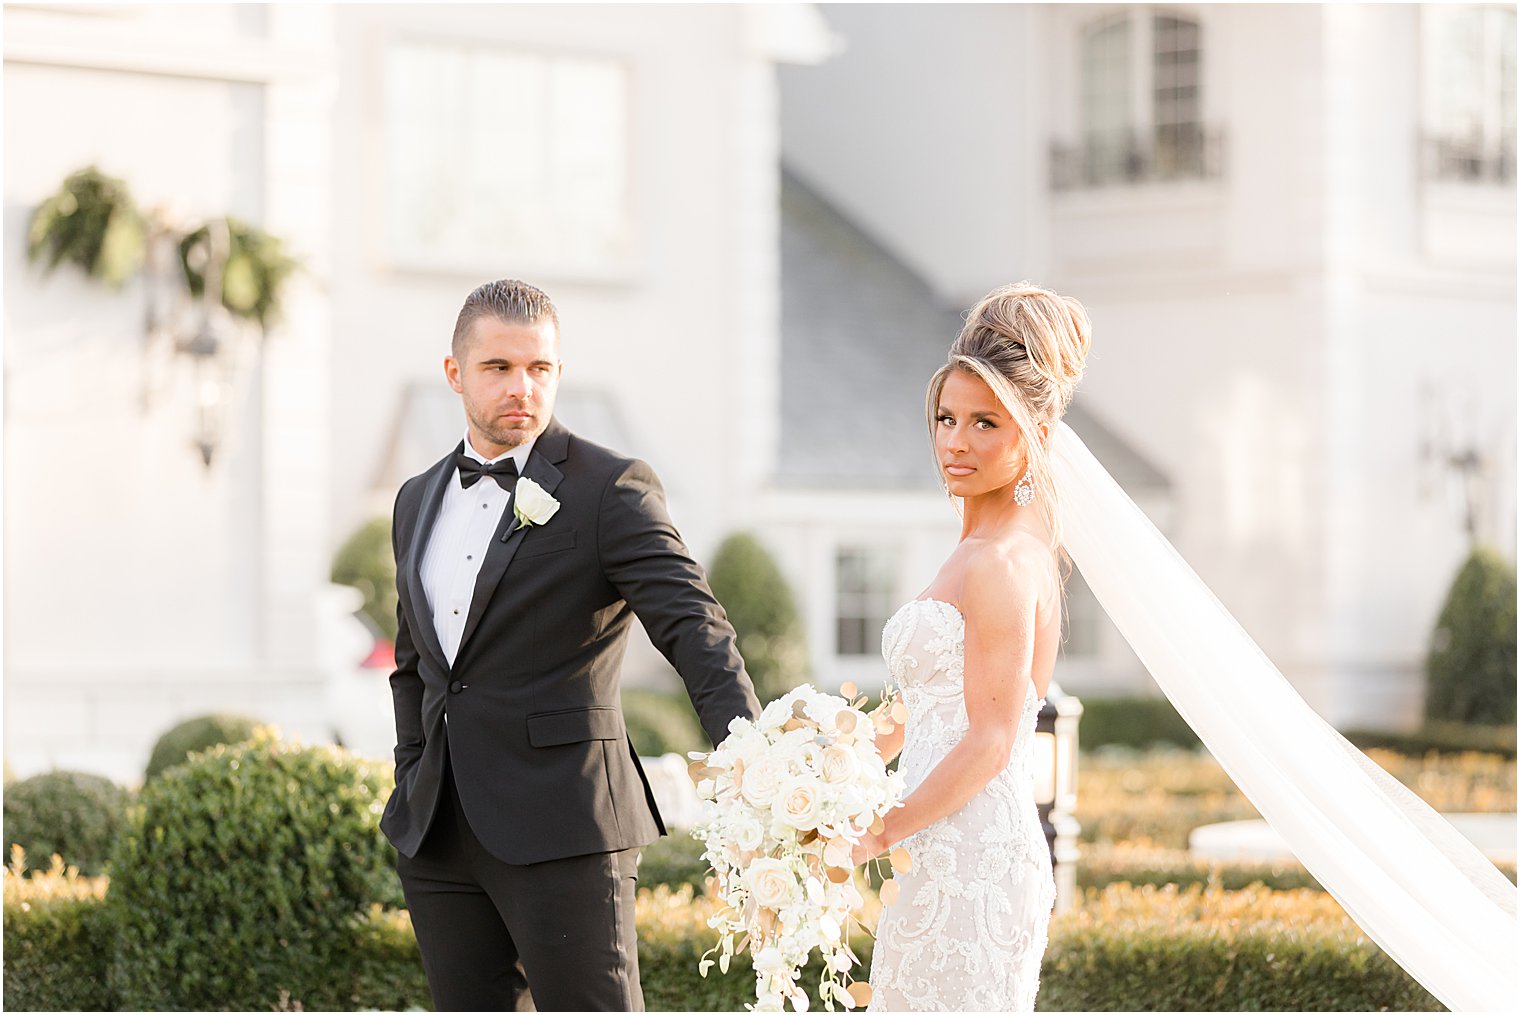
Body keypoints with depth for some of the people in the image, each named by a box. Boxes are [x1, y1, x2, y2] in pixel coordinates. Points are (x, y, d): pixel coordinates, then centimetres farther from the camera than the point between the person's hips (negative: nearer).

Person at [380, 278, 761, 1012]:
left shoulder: (612, 490, -5)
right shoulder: (418, 503, 15)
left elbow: (692, 625, -17)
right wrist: (412, 783, 15)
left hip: (562, 831, -6)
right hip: (439, 838, 6)